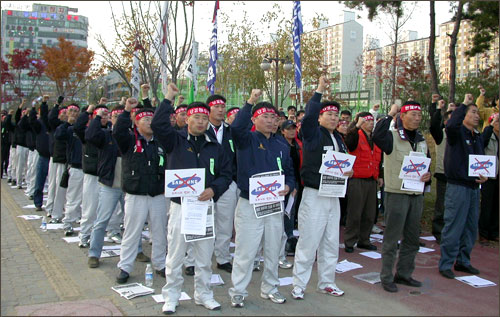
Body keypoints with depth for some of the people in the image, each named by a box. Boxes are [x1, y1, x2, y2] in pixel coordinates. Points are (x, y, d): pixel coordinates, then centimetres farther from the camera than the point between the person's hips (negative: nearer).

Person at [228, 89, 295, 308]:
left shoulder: (282, 146, 12)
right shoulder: (246, 140, -4)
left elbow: (290, 173, 17)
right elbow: (237, 127, -26)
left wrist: (288, 187, -4)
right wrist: (250, 102, -31)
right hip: (249, 205, -5)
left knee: (273, 251, 15)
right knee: (245, 251, 0)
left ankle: (270, 288, 32)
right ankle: (238, 292, 15)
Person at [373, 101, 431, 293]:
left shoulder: (421, 141, 14)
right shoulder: (392, 137, -8)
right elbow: (377, 136, -31)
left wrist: (428, 175, 1)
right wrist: (390, 114, -22)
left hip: (416, 195, 7)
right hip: (396, 193, -7)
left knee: (412, 238, 14)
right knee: (392, 238, -1)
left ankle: (403, 274, 28)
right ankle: (386, 277, 8)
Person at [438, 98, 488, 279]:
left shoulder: (478, 137, 17)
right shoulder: (457, 132, -7)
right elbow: (451, 125, -32)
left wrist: (484, 175, 4)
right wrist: (464, 104, -20)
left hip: (474, 187, 8)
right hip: (457, 186, -8)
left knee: (471, 227, 13)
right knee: (454, 227, -5)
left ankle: (463, 261, 26)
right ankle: (445, 264, 5)